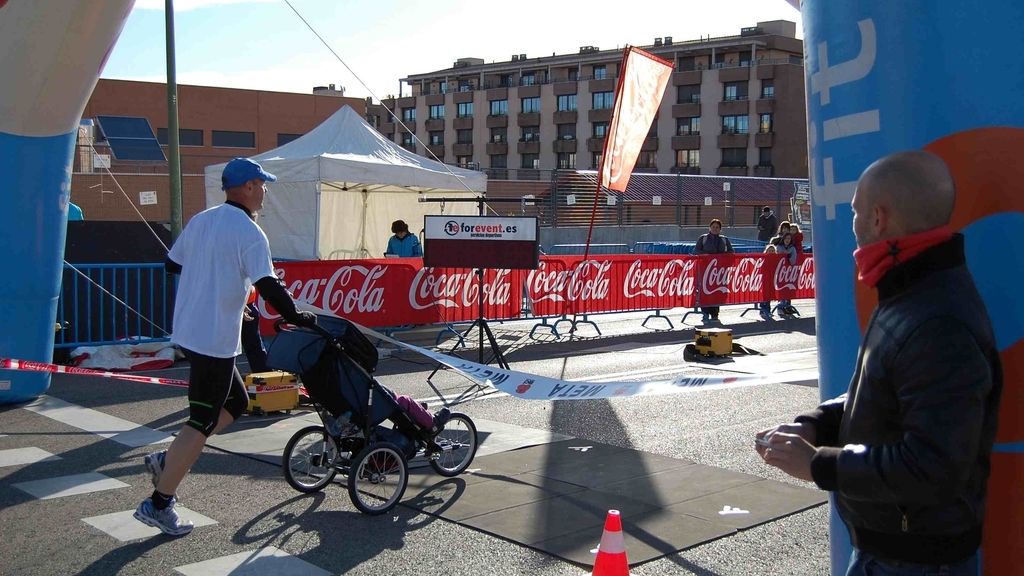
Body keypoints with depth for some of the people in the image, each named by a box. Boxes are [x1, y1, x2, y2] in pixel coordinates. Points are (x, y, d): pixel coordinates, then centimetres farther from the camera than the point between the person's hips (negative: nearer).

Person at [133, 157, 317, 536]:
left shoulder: (199, 221, 10)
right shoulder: (248, 232, -14)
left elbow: (171, 265, 19)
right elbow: (269, 288, -21)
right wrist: (297, 318, -8)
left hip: (188, 330, 9)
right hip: (215, 339, -9)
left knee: (235, 402, 20)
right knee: (202, 422, -1)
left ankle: (167, 460, 16)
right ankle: (159, 505, 4)